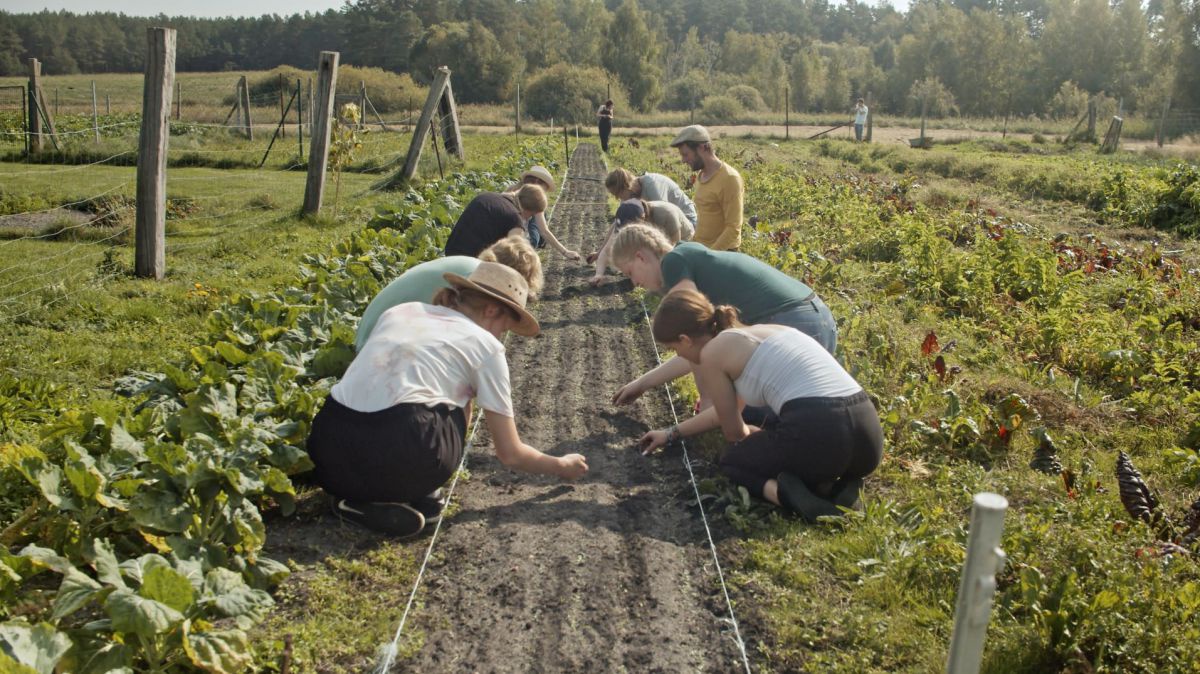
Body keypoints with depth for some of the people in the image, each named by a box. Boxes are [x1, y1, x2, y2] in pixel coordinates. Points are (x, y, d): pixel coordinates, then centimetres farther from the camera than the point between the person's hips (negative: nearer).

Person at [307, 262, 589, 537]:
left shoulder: (399, 311, 23)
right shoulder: (485, 345, 11)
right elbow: (510, 453, 13)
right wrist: (560, 465, 32)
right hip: (399, 456, -4)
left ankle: (360, 496, 12)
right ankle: (414, 496, 8)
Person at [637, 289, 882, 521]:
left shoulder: (712, 351, 5)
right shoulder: (761, 332, 28)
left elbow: (733, 432, 17)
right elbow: (728, 409, 43)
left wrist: (776, 440, 37)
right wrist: (673, 432, 50)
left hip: (817, 431, -7)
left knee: (732, 460, 25)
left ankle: (784, 491, -6)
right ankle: (836, 482, 9)